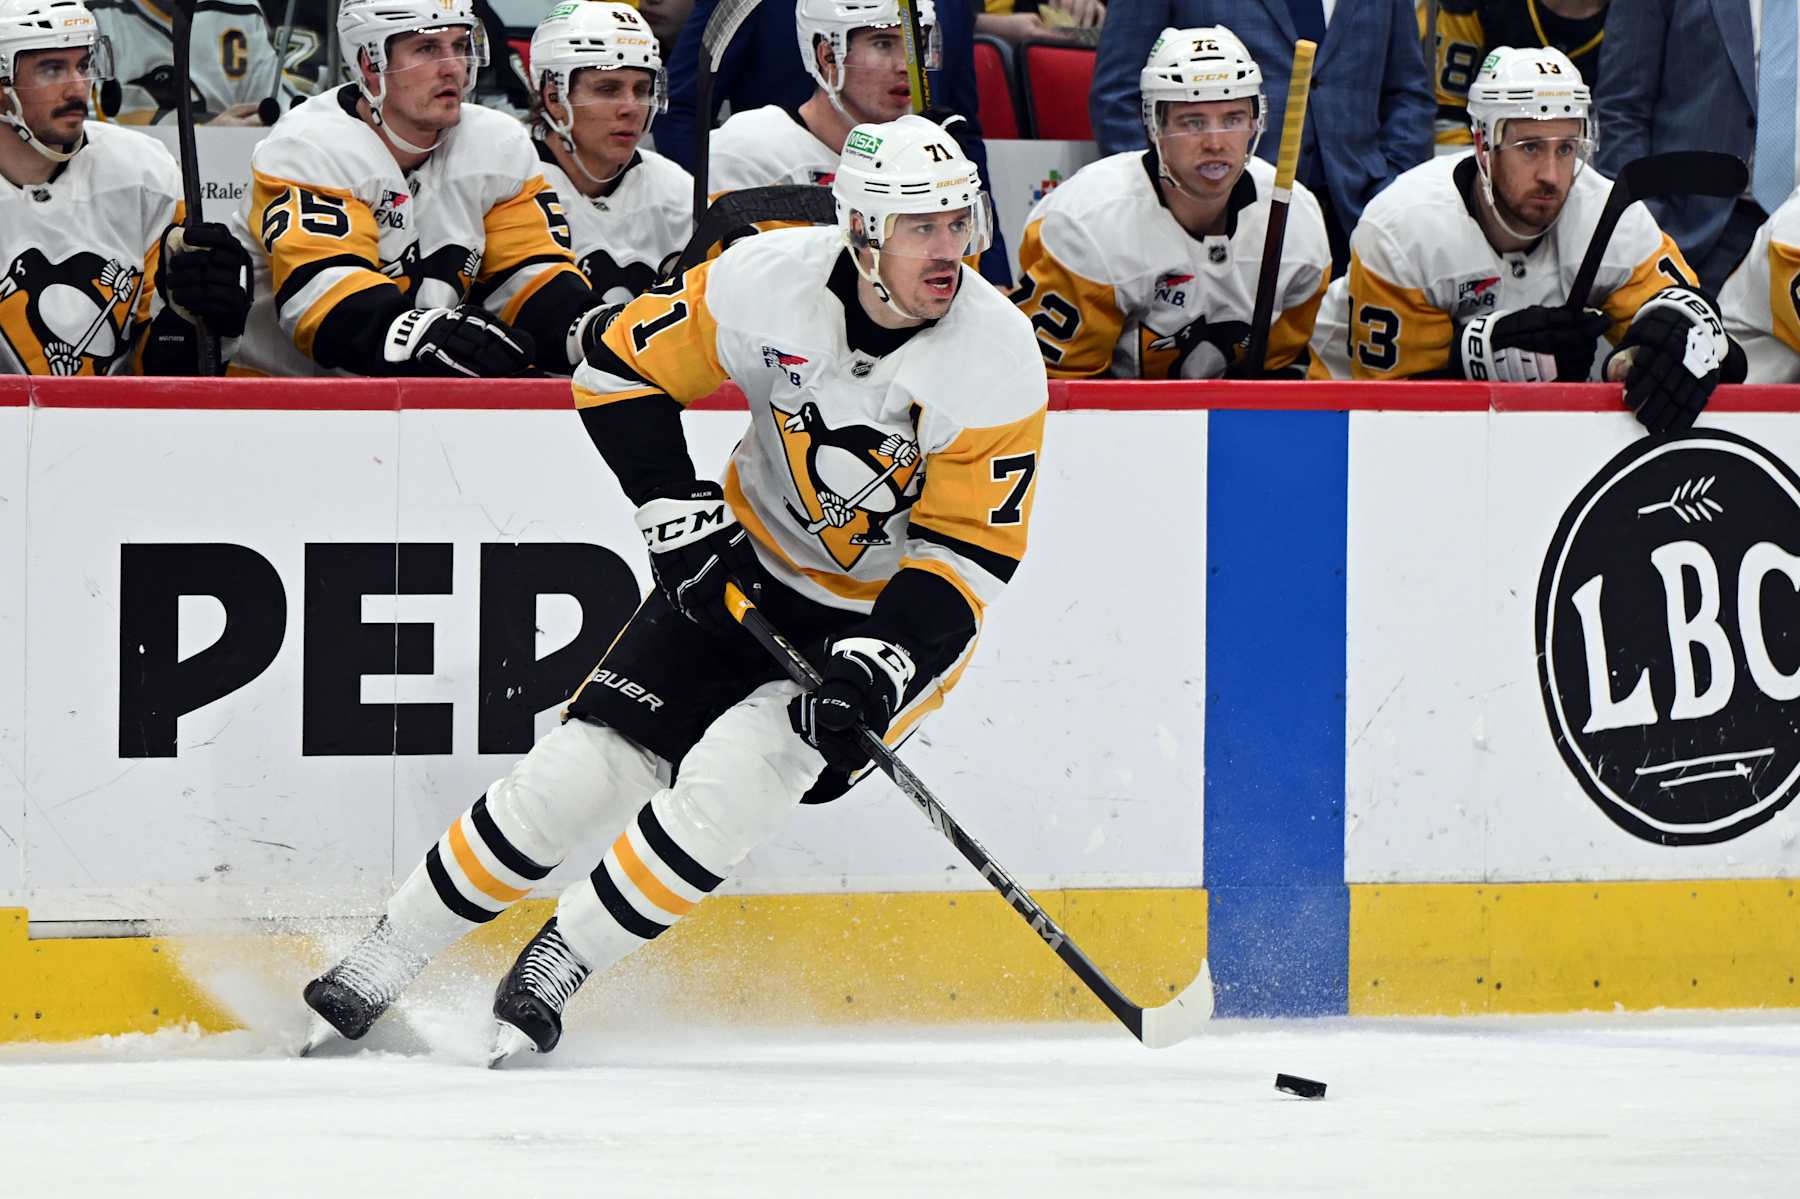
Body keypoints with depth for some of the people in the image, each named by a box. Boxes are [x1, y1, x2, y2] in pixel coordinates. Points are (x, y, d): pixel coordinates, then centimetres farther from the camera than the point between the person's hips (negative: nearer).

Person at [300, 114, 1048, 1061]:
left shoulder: (999, 361, -22)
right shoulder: (770, 280, -19)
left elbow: (970, 550, -18)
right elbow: (623, 371, -5)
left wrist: (878, 664, -29)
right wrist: (678, 514, -13)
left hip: (896, 613, -2)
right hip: (751, 567, 2)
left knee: (735, 776, -24)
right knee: (585, 766, -6)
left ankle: (557, 968, -7)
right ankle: (379, 965, 8)